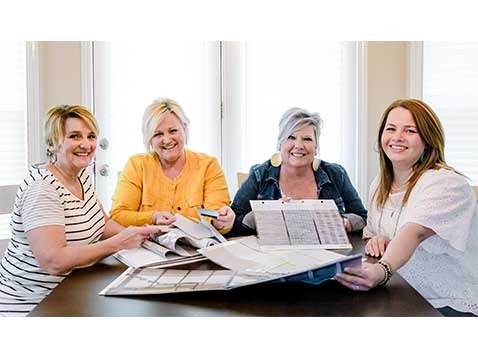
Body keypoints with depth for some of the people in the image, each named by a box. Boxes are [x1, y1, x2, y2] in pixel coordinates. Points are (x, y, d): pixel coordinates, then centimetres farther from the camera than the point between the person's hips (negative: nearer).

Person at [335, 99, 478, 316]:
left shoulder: (446, 184, -15)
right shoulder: (380, 185, 8)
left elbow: (414, 233, -33)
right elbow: (371, 232, 19)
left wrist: (382, 270, -51)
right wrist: (375, 240, -6)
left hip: (452, 306, -6)